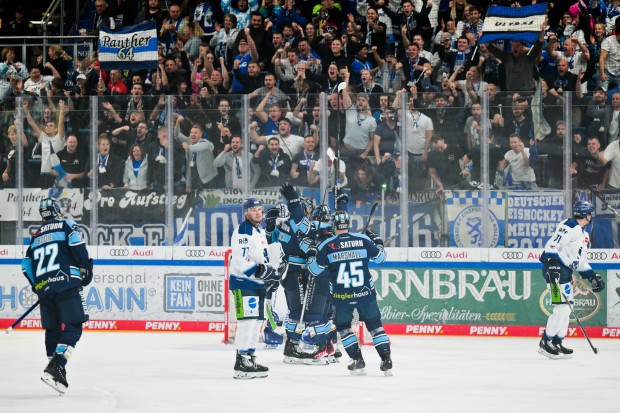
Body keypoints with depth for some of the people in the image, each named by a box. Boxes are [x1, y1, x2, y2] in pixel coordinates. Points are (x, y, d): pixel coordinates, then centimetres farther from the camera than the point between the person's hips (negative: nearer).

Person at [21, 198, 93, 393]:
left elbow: (26, 265, 22)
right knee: (73, 328, -9)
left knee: (52, 330, 14)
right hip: (67, 285, -6)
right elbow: (77, 245, -9)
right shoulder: (67, 225, 8)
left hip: (44, 288, 6)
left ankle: (54, 370, 15)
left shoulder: (36, 236, 23)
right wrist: (86, 269, 0)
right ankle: (56, 366, -26)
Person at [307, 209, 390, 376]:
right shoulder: (363, 240, -3)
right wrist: (377, 241, 25)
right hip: (365, 293, 1)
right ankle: (386, 361, 2)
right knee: (375, 325, 11)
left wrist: (311, 256, 18)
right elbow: (380, 258, 8)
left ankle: (357, 361, 8)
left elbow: (316, 270, -1)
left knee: (343, 327, 18)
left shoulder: (326, 246, -6)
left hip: (342, 296, -1)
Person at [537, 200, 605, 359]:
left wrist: (592, 276, 20)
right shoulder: (568, 227, -12)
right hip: (556, 269, -10)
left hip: (566, 272, 10)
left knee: (566, 308, 11)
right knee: (562, 307, -14)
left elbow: (581, 261, 26)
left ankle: (557, 343, 17)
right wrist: (552, 264, -29)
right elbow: (551, 246, -20)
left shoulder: (583, 234, 20)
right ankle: (545, 343, -10)